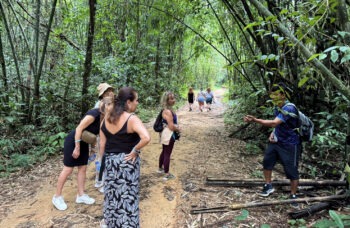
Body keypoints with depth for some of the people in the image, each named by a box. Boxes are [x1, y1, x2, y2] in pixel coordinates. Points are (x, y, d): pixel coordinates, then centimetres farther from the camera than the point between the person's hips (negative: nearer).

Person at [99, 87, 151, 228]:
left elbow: (102, 142, 5)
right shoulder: (132, 119, -20)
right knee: (127, 194, 10)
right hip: (127, 161, -6)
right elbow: (146, 138, -35)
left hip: (110, 160, 6)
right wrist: (135, 151, -21)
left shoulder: (107, 117, 0)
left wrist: (106, 157, 13)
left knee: (112, 191, 24)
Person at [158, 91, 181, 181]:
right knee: (167, 154, 1)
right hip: (169, 134, -10)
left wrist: (177, 127, 5)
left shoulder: (168, 109, 7)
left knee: (164, 152, 23)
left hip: (166, 134, 10)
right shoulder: (168, 111, -25)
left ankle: (160, 168, 40)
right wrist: (178, 129, -7)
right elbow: (171, 127, -25)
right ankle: (167, 175, 12)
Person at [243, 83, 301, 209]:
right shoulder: (277, 107, 2)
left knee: (292, 170, 2)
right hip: (276, 141, 8)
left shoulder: (289, 109, -26)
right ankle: (268, 185, 31)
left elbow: (274, 123, -37)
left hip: (290, 144, -8)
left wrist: (255, 120, -43)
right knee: (267, 161, 13)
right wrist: (273, 133, -1)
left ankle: (293, 196, 21)